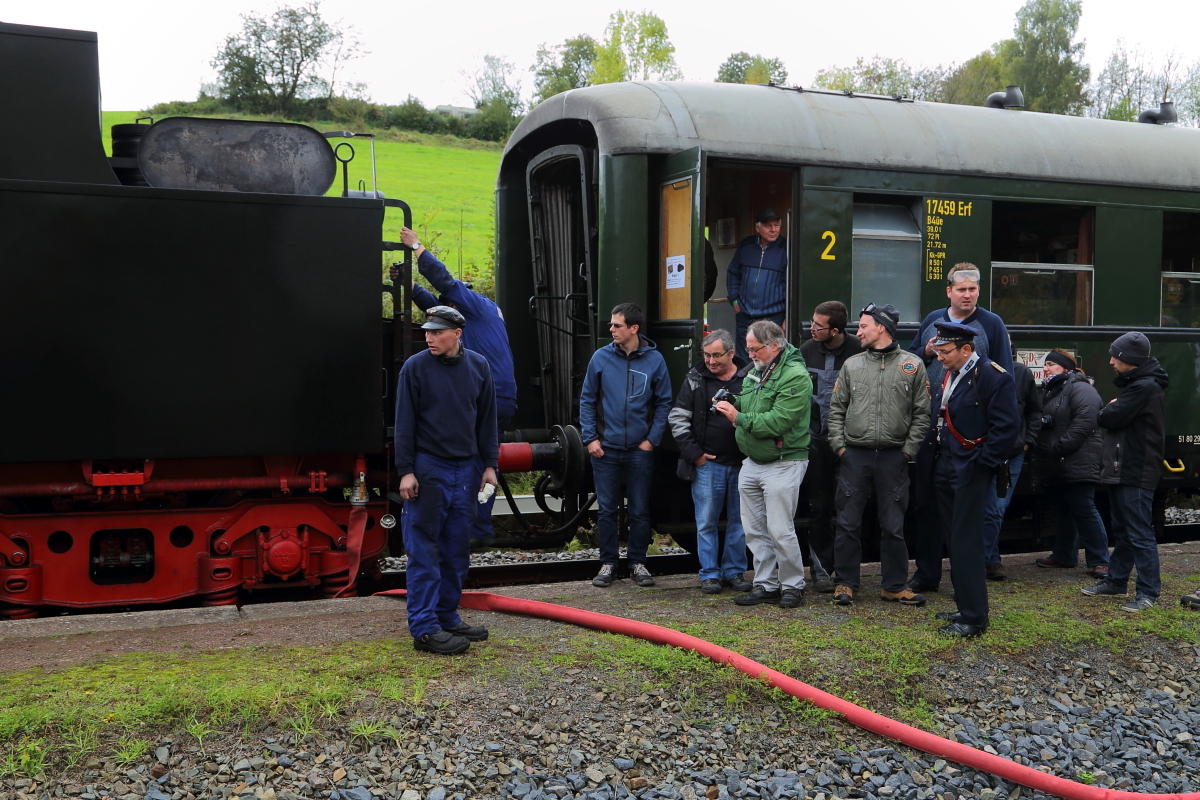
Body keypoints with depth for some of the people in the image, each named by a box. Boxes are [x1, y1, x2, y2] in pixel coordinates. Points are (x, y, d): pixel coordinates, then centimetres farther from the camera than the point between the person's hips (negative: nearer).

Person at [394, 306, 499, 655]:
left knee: (456, 551, 11)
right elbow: (404, 423, -5)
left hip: (466, 469, 5)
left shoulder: (478, 366, 6)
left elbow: (487, 420, 11)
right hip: (428, 469, -4)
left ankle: (447, 617, 21)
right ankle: (424, 627, 0)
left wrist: (489, 465, 7)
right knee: (424, 551, -3)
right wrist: (406, 471, -10)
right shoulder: (415, 367, -5)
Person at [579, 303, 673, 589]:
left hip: (640, 450, 0)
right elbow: (587, 400, 4)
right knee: (606, 509, 7)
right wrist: (590, 437, -4)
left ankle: (638, 562, 21)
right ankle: (608, 562, 18)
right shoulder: (601, 358, -1)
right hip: (605, 448, 1)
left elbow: (663, 403, 3)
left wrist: (652, 439, -5)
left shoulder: (654, 360, -2)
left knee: (640, 511, 7)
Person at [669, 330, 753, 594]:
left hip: (742, 463, 1)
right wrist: (693, 453, -2)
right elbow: (677, 417, 4)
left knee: (739, 520, 9)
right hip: (707, 464, -1)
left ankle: (734, 570, 21)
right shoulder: (695, 379, 1)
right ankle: (709, 574, 12)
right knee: (706, 522, 2)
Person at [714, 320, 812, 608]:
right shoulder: (756, 371, 12)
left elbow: (778, 421, -24)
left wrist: (740, 418, -18)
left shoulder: (795, 376, -16)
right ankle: (765, 585, 22)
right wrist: (733, 403, 1)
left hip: (783, 463, -9)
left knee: (780, 530, -4)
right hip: (753, 462, 9)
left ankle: (792, 586, 12)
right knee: (754, 530, 11)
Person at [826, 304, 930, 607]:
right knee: (848, 523, 4)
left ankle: (894, 586, 18)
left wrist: (908, 450, -4)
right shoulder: (852, 365, 9)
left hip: (893, 457, -1)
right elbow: (836, 409, 9)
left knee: (893, 526, 6)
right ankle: (845, 583, 15)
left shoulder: (912, 365, 3)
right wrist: (839, 445, -1)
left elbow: (922, 413, 2)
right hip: (854, 455, 2)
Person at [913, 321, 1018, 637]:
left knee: (966, 542, -6)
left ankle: (974, 617, 2)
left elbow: (1006, 426, -15)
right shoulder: (946, 375, 13)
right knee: (953, 538, 13)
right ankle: (965, 607, 23)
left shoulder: (992, 376, -13)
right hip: (944, 467, 8)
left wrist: (982, 463, -15)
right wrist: (933, 451, 10)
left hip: (969, 471, -8)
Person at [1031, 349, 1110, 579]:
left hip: (1076, 465, -10)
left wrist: (1058, 447, -23)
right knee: (1061, 511, 15)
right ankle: (1064, 556, 25)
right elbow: (1043, 423, 26)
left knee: (1084, 510, -9)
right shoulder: (1052, 391, 23)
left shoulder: (1079, 389, -10)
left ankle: (1099, 561, -5)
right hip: (1055, 466, 10)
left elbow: (1084, 422, -22)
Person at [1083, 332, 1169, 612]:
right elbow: (1109, 417, 15)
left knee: (1140, 533, -7)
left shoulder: (1145, 387, -19)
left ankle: (1148, 591, -2)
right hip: (1122, 470, 11)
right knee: (1122, 531, 18)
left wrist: (1108, 409, 0)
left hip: (1136, 473, -11)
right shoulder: (1135, 384, 16)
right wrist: (1112, 410, -5)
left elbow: (1109, 418, -21)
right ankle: (1116, 581, 27)